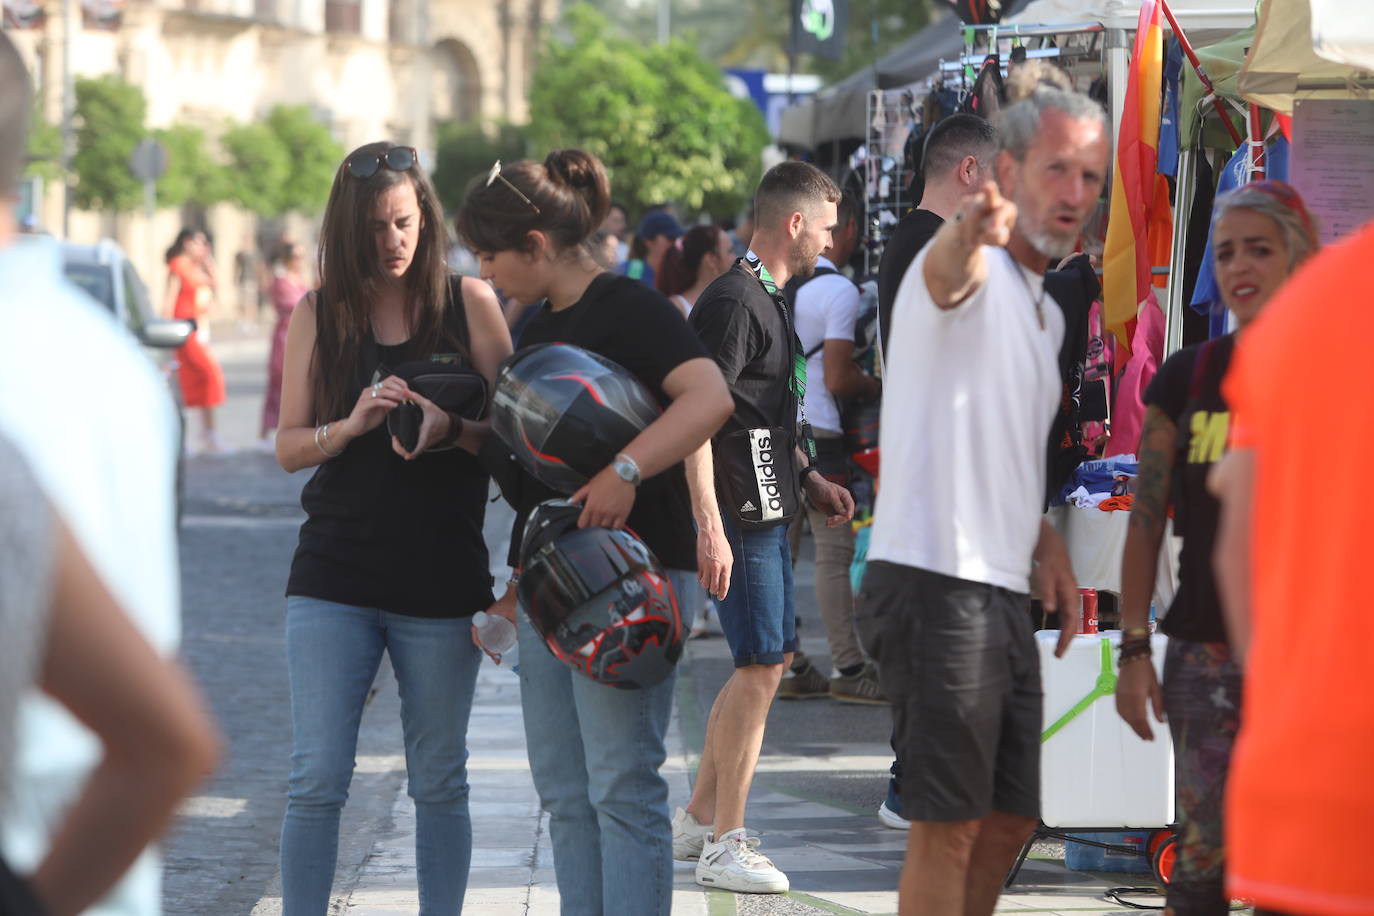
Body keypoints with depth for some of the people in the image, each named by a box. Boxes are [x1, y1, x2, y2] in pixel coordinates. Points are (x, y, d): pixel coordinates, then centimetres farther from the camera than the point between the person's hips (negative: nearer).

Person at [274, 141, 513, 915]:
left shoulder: (469, 302, 1)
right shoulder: (319, 315, 4)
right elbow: (289, 446, 3)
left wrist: (449, 428, -20)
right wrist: (353, 425, -17)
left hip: (441, 581, 0)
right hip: (336, 579, 0)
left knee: (439, 783, 8)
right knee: (317, 781, -5)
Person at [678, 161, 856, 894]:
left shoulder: (770, 301, 16)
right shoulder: (733, 302, -16)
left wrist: (809, 481, 23)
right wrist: (709, 526, -27)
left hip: (766, 510, 11)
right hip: (740, 515, -11)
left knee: (769, 660, 15)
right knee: (761, 666, -9)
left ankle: (698, 819, 24)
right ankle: (724, 846, -3)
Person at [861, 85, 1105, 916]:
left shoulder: (1046, 314, 21)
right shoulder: (977, 269, -8)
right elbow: (947, 272, -35)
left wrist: (1047, 546, 15)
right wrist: (971, 232, -59)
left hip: (1004, 594, 10)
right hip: (937, 582, -10)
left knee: (1010, 818, 15)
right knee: (950, 823, -10)